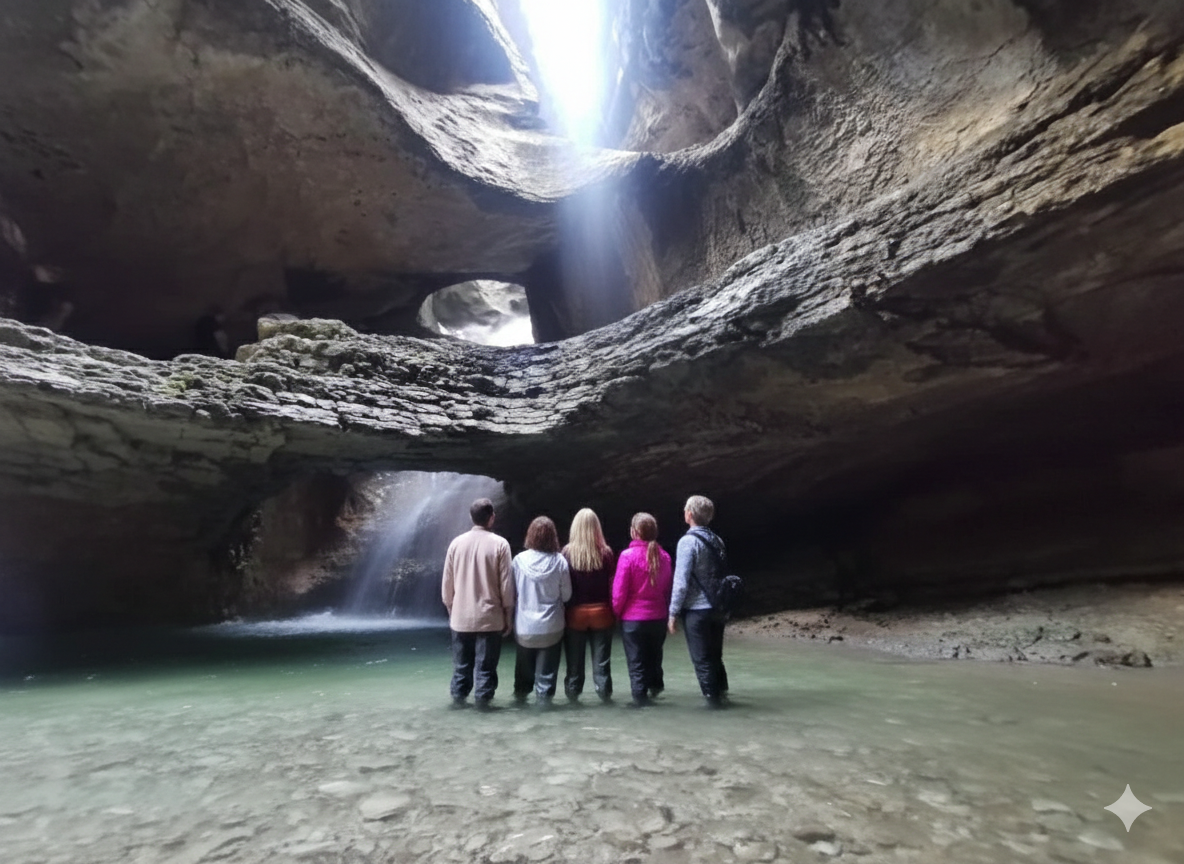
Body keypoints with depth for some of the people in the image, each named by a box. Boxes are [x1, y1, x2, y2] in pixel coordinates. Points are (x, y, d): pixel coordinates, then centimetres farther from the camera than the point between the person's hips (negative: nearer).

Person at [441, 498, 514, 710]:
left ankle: (458, 696, 24)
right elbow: (506, 585, -7)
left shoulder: (456, 543, -1)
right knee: (485, 664, 7)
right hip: (489, 616, -3)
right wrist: (508, 615, 3)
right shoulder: (500, 544, -10)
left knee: (461, 663, 17)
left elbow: (447, 583, 5)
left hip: (461, 616, 3)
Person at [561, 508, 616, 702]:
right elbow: (613, 585, -5)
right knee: (601, 658, 13)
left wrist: (564, 610, 2)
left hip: (575, 613, 0)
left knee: (575, 658, 14)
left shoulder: (567, 553, -12)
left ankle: (573, 691, 23)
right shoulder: (606, 553, -10)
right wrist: (615, 612, 4)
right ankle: (604, 691, 19)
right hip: (601, 612, 0)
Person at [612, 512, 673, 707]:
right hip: (658, 617, 4)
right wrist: (665, 608, 15)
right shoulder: (664, 556, -3)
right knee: (654, 654, 25)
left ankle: (640, 695, 13)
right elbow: (669, 587, 5)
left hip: (633, 618, -4)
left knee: (636, 660, 9)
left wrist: (617, 611, 2)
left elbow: (619, 590, -13)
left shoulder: (628, 556, -17)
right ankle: (655, 684, 31)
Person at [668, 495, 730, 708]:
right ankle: (722, 692, 28)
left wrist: (673, 613, -11)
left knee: (701, 659, 7)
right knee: (715, 655, 21)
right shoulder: (717, 540, 6)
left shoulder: (688, 541, -15)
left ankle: (712, 697, 14)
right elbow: (723, 574, 12)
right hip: (718, 608, 7)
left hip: (697, 610, -7)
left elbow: (681, 582, -18)